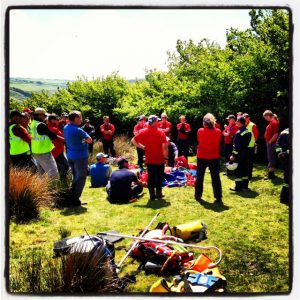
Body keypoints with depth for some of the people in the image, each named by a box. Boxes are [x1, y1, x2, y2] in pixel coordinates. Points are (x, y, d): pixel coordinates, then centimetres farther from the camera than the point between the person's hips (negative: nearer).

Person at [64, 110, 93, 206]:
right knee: (80, 178, 0)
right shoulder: (78, 130, -20)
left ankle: (72, 198, 23)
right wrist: (85, 139, 5)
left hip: (70, 156, 8)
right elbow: (90, 140, -15)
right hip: (80, 156, -8)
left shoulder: (66, 128, 6)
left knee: (75, 177, 19)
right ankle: (75, 200, 2)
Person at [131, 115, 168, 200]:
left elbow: (133, 140, 1)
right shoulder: (160, 132, -12)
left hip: (149, 159, 3)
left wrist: (143, 147, 6)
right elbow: (164, 146, -16)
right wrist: (166, 157, -7)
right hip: (160, 159, -3)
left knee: (150, 176, 11)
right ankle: (158, 193, 16)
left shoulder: (143, 132, -1)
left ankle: (152, 194, 14)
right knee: (159, 177, 11)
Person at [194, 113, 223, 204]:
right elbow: (219, 142, 6)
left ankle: (198, 196, 20)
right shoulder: (218, 131, -8)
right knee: (215, 178, 5)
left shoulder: (200, 131, -10)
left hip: (202, 157, 0)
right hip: (214, 157, 0)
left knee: (199, 177, 13)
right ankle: (218, 198, 4)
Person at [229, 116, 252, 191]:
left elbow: (236, 146, -20)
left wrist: (233, 155, -16)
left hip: (239, 154, -8)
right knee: (244, 168, 15)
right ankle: (245, 184, 24)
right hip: (245, 153, 8)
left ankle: (238, 187, 0)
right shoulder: (248, 132, 6)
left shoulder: (238, 133, -19)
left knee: (238, 170, -3)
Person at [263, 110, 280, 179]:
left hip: (271, 143, -10)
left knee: (271, 158, -5)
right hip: (269, 143, 10)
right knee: (270, 158, 17)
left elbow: (276, 134, -24)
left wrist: (270, 141, -17)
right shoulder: (271, 122, 13)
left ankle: (271, 174, -1)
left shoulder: (274, 122, -18)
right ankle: (270, 171, 27)